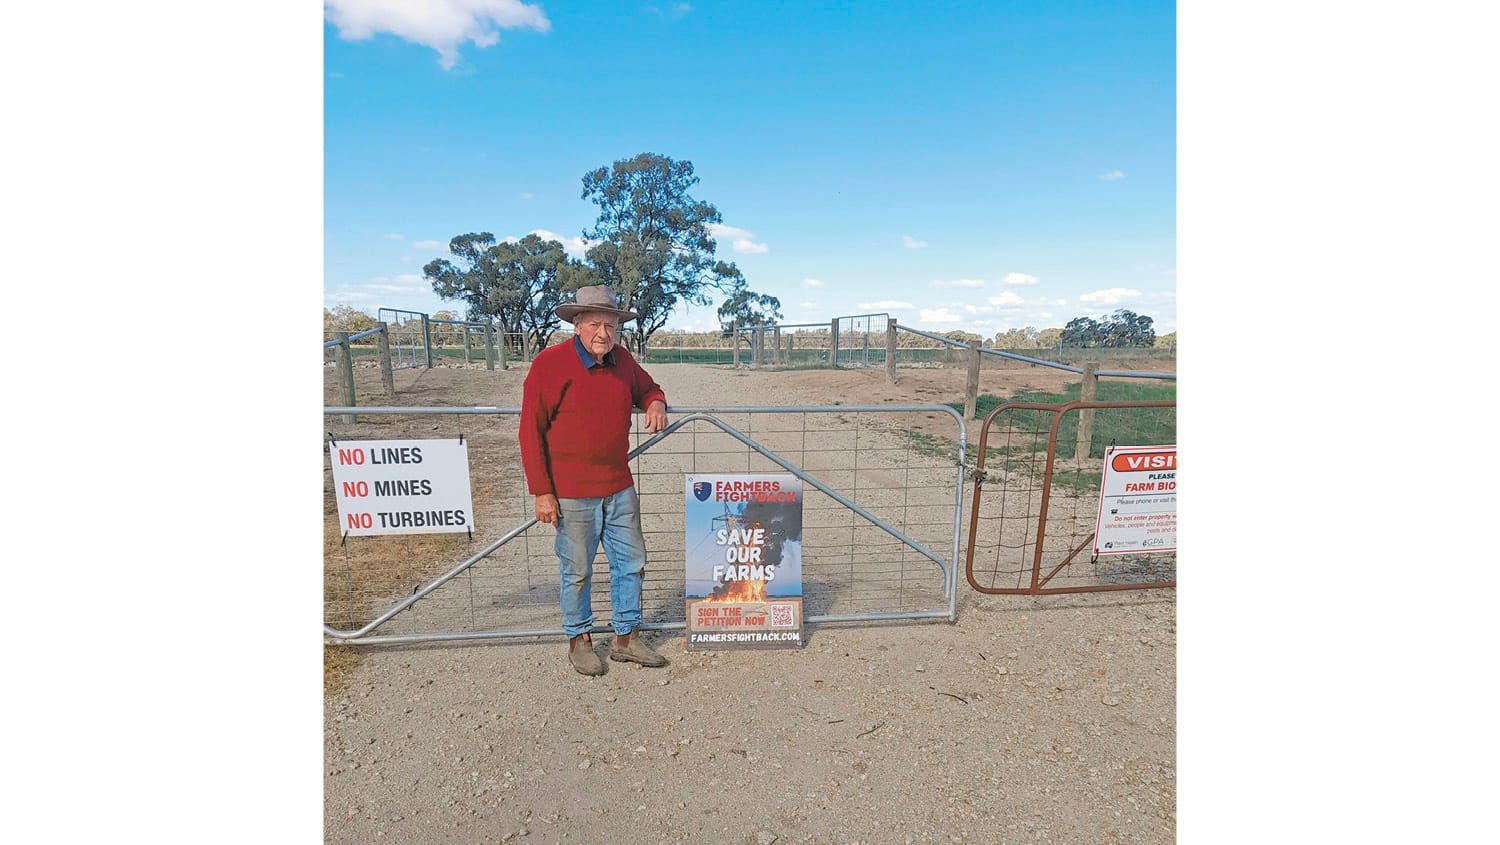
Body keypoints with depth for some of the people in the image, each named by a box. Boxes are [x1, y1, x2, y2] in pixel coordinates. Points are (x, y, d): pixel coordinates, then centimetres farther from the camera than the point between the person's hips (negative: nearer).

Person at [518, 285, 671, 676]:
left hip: (620, 487, 6)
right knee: (577, 571, 9)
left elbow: (647, 389, 24)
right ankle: (579, 640, 32)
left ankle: (626, 637, 31)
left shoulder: (622, 360, 5)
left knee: (631, 563, 13)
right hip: (572, 494, -5)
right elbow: (531, 432, -10)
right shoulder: (549, 363, -11)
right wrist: (541, 492, -11)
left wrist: (655, 403, -2)